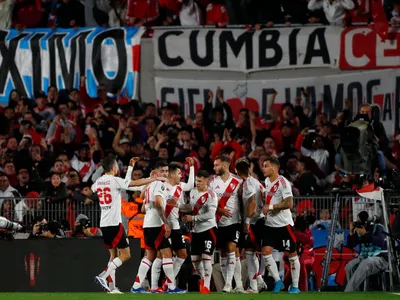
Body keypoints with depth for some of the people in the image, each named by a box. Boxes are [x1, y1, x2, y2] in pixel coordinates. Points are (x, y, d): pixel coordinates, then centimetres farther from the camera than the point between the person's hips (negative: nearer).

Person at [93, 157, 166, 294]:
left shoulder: (98, 182, 9)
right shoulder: (114, 180, -11)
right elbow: (137, 183, -14)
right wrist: (156, 178, -2)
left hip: (104, 224, 8)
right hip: (115, 223, -8)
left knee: (114, 254, 14)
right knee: (125, 255, -3)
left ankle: (111, 287, 8)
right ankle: (103, 276, -16)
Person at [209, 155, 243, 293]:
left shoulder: (237, 182, -3)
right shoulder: (213, 182, 7)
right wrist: (219, 210, -13)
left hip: (234, 221, -4)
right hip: (218, 223, 4)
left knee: (231, 250, -16)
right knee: (223, 254, 5)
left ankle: (228, 283, -17)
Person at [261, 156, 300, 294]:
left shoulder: (282, 182, -15)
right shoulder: (267, 181, 10)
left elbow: (289, 203, -23)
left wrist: (270, 207, -20)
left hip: (284, 224, -7)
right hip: (270, 224, 7)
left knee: (291, 254, 2)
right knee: (266, 252, -6)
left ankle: (295, 286, 9)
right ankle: (278, 281, 5)